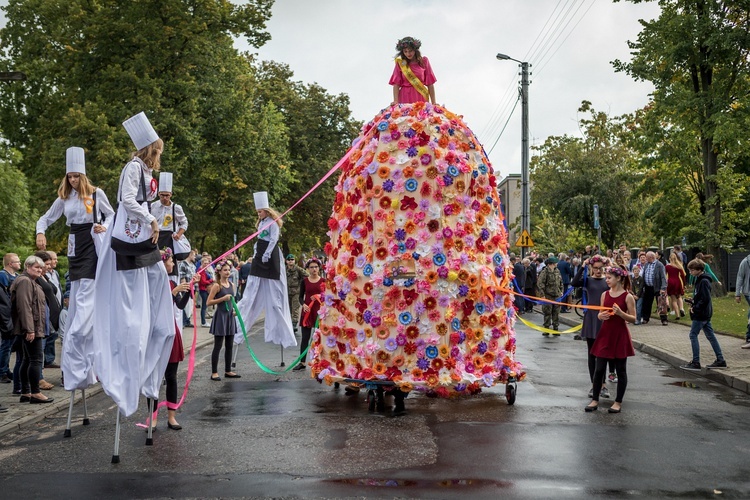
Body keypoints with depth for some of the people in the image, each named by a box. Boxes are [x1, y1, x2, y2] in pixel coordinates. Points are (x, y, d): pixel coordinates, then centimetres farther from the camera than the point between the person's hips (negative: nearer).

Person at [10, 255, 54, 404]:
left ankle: (25, 393, 15)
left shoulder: (32, 282, 21)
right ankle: (35, 393, -7)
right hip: (31, 328, -11)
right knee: (36, 359, -9)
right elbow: (24, 306, -22)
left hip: (32, 329, 11)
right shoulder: (25, 281, -13)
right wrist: (29, 329, -25)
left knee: (27, 360, 11)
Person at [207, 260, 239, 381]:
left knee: (229, 346, 11)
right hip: (220, 316, -7)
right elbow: (208, 302, -13)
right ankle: (214, 372, 3)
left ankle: (228, 371, 19)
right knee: (218, 346, -3)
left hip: (230, 316, 7)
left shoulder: (231, 285, 10)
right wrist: (223, 298, -20)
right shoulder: (217, 286, -9)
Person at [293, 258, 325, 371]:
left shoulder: (323, 281, 2)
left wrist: (320, 296, -14)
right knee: (305, 337, 2)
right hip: (307, 310, 1)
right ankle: (302, 362, 7)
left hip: (319, 310, -1)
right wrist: (303, 304, -12)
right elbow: (300, 296, 7)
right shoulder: (304, 281, 5)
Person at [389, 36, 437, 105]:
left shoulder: (424, 61, 4)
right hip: (405, 98, 0)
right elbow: (396, 84, -2)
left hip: (421, 97, 0)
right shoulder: (400, 63, 4)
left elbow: (430, 83, 3)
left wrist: (433, 103, -2)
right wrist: (395, 101, -15)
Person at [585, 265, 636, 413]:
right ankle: (595, 400, 14)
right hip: (605, 334, 4)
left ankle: (618, 402, 15)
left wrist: (620, 313, -23)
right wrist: (601, 316, -11)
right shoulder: (605, 294, 5)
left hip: (620, 336, -4)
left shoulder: (628, 297, -8)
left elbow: (633, 319, -7)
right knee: (599, 369, 4)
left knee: (621, 370, 5)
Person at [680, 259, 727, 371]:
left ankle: (696, 363, -1)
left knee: (693, 335, -4)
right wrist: (693, 302, 6)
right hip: (706, 313, 10)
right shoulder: (699, 279, 12)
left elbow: (705, 299, -24)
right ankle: (720, 360, 17)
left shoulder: (704, 281, -18)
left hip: (701, 314, -10)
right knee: (710, 335, 12)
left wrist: (695, 308, -17)